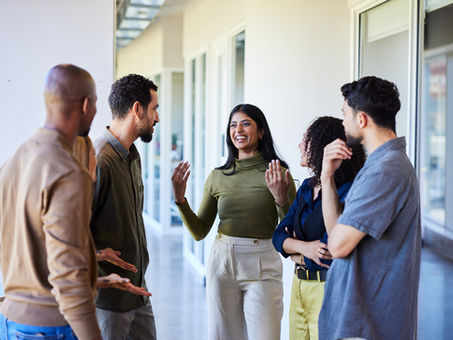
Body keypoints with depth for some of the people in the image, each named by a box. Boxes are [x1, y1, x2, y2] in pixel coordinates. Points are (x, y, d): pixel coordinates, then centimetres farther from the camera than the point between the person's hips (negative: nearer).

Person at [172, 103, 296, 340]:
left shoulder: (278, 174, -2)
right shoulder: (217, 177, 5)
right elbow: (199, 232, 8)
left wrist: (282, 200, -20)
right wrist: (180, 200, -6)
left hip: (262, 266, -2)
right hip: (222, 261, 3)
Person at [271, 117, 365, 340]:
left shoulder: (347, 192, -18)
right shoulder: (307, 187, 8)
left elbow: (328, 252, -23)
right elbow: (279, 236, 3)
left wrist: (295, 250, -6)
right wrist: (303, 247, -17)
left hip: (328, 289, -7)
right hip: (300, 286, 7)